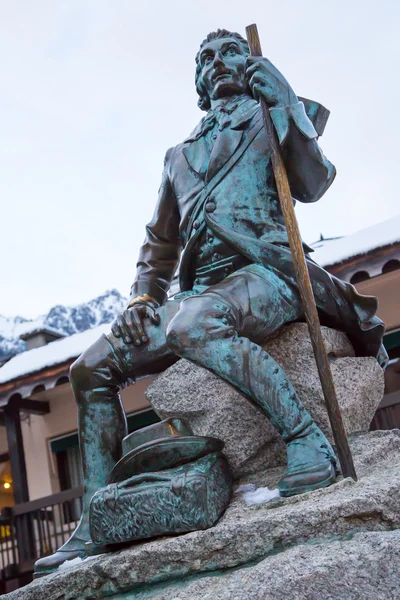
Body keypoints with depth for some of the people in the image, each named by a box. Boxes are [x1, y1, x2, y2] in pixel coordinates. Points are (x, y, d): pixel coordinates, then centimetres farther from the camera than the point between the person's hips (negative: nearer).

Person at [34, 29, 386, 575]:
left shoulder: (277, 115, 14)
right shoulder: (179, 155, 28)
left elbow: (312, 185, -5)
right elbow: (160, 240, 27)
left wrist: (285, 103, -14)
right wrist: (143, 298, 9)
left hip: (265, 274, -6)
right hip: (199, 293, 6)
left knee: (190, 324, -39)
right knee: (91, 370, -6)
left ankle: (308, 439, -31)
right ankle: (95, 525, -3)